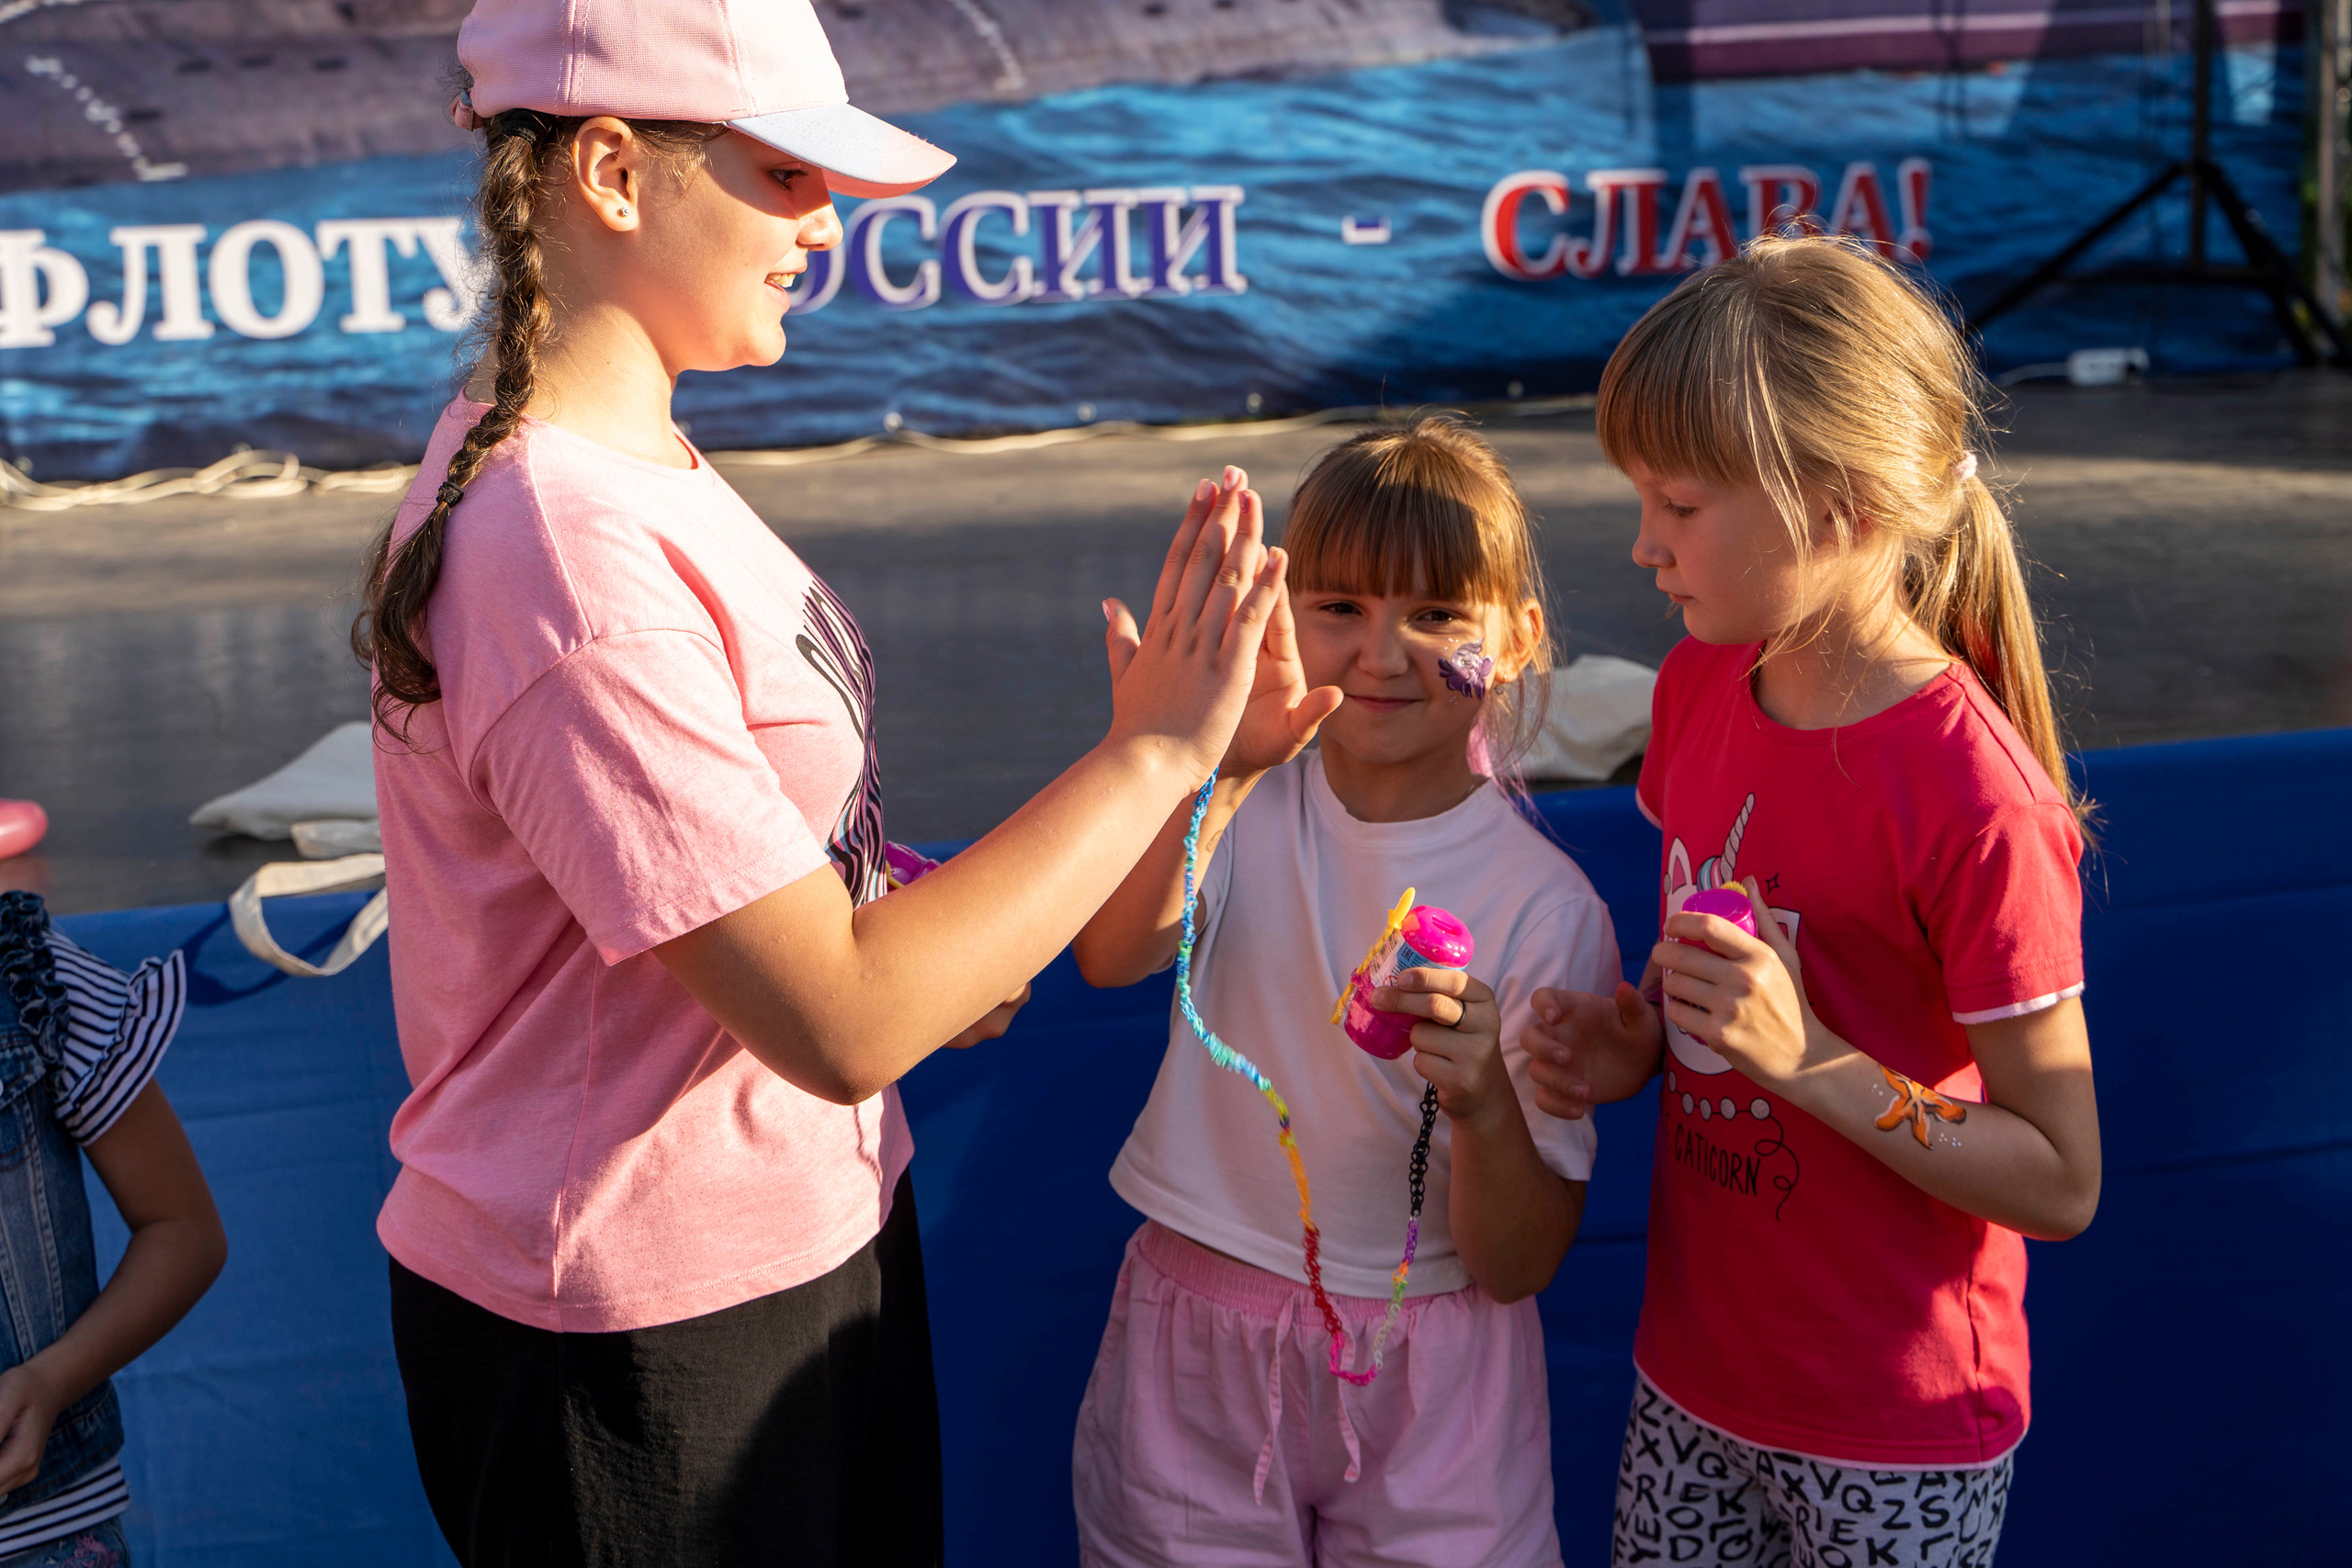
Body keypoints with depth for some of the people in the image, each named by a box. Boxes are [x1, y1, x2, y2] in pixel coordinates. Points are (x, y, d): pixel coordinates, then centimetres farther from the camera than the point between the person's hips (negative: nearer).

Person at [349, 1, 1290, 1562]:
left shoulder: (631, 455, 3)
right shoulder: (568, 560, -28)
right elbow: (838, 1021, -28)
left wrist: (922, 948, 1)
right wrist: (1156, 751, -23)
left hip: (804, 1226, 9)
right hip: (646, 1333, -9)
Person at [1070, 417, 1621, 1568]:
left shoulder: (1545, 904, -11)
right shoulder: (1245, 809, -5)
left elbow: (1519, 1267, -11)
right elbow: (1111, 954, -28)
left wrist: (1484, 1106, -30)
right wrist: (1221, 768, -43)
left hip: (1427, 1381, -1)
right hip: (1195, 1348, 1)